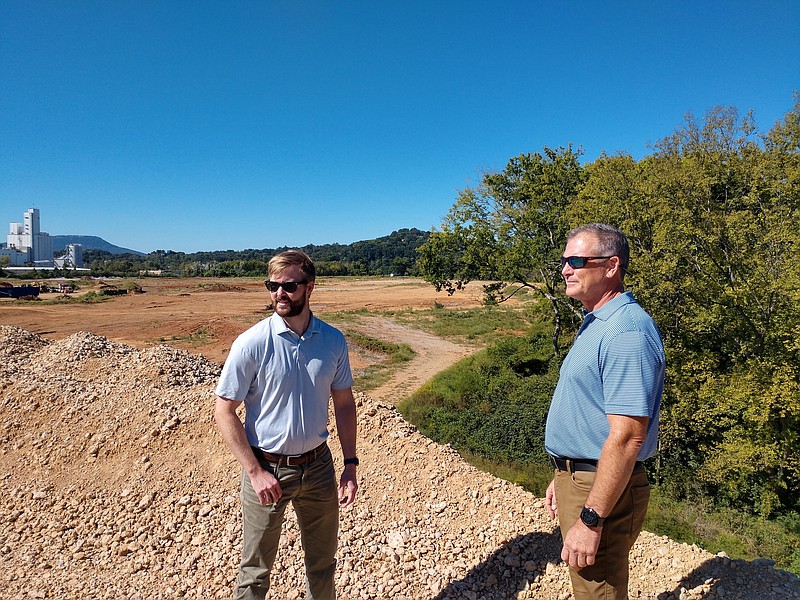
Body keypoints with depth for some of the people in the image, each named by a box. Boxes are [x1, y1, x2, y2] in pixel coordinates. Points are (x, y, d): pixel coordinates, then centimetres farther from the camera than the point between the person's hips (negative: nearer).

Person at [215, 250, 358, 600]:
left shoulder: (333, 341, -5)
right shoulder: (252, 343, -16)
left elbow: (344, 402, 4)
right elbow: (224, 412, -10)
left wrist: (351, 464, 2)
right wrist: (255, 472, -14)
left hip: (318, 466, 3)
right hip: (267, 468, -3)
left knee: (323, 561, 21)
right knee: (256, 570, 14)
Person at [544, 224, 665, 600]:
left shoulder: (627, 332, -23)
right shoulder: (596, 324, 10)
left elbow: (626, 437, -27)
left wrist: (591, 519, -25)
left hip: (602, 490, -10)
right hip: (578, 479, 10)